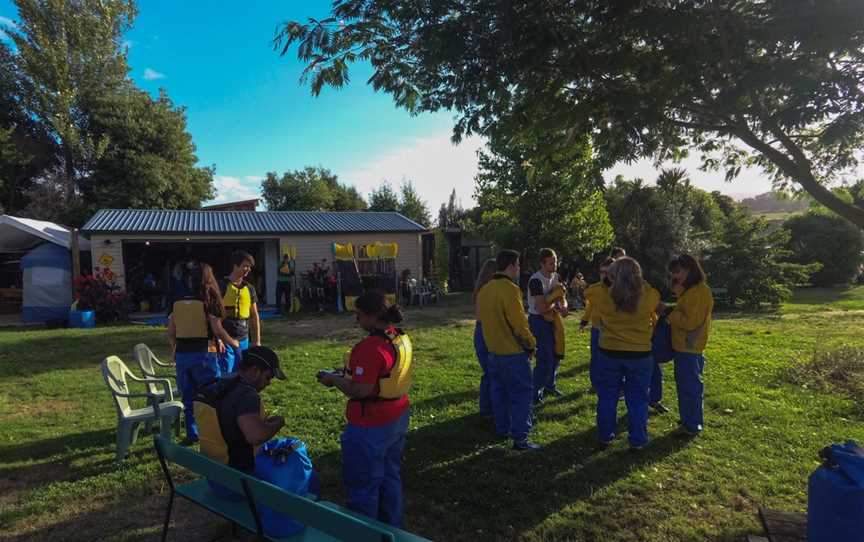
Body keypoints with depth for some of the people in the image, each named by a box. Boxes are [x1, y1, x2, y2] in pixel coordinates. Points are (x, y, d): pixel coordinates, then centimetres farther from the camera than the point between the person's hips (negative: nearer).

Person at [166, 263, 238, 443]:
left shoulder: (177, 303, 5)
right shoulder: (208, 302, -9)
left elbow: (171, 333, 8)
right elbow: (218, 330, -12)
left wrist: (174, 353, 24)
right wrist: (234, 343, 4)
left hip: (182, 355, 5)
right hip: (203, 354, -5)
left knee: (188, 397, 15)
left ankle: (192, 434, 22)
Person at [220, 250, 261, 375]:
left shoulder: (249, 288, 10)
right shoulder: (222, 286, -6)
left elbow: (254, 316, 14)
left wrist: (257, 341, 12)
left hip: (243, 339, 5)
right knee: (226, 374, -6)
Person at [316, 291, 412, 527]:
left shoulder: (369, 347, -27)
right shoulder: (401, 338, 1)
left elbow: (360, 391, -28)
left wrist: (333, 379, -11)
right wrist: (348, 373, 9)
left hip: (371, 427, -9)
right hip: (398, 419, 9)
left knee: (363, 484, 11)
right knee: (390, 476, 24)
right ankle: (392, 527, 40)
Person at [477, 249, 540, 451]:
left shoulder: (484, 290, 6)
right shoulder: (510, 289, -20)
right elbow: (519, 323, -21)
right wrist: (531, 344, -8)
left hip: (493, 350, 8)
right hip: (513, 352, -8)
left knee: (499, 391, 18)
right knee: (522, 394, 0)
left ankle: (502, 429, 29)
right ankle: (520, 438, 2)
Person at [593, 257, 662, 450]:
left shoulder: (605, 297, -12)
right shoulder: (648, 295, -11)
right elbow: (660, 308, 9)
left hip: (609, 353, 0)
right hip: (640, 354, 0)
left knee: (607, 397, 13)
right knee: (637, 399, 11)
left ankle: (605, 437, 22)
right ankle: (637, 441, 17)